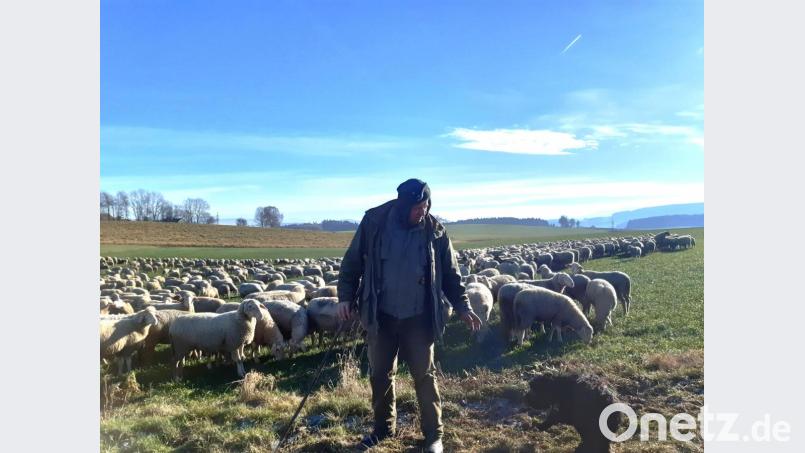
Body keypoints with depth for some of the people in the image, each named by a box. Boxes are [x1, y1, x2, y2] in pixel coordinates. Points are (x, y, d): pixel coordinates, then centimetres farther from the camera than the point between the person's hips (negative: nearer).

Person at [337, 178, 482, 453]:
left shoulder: (435, 231, -5)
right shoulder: (374, 222, -7)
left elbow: (450, 275, 3)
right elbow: (352, 262, 1)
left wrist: (463, 307, -5)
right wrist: (346, 297, -6)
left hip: (419, 317, -1)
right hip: (381, 315, 1)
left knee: (424, 375, 7)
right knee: (380, 374, 14)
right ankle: (383, 427, 34)